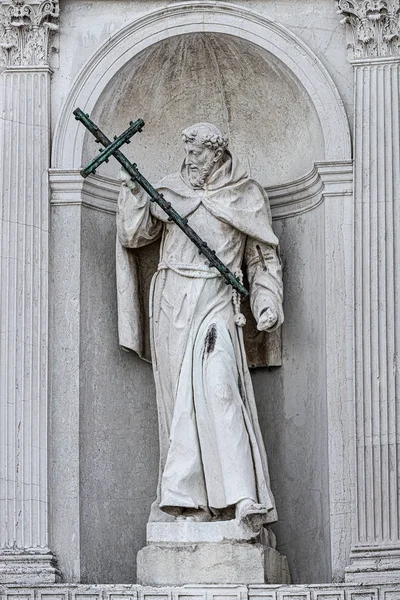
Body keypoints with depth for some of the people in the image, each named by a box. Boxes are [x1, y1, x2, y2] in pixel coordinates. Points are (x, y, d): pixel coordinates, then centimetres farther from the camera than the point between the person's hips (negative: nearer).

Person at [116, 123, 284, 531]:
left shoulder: (246, 197, 12)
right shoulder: (169, 191, 15)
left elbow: (262, 259, 14)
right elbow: (133, 235, 10)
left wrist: (268, 305, 2)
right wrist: (133, 194, -4)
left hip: (215, 302, -3)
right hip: (171, 303, 3)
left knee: (217, 386, -20)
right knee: (178, 396, -1)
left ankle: (242, 496, -26)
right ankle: (186, 497, 1)